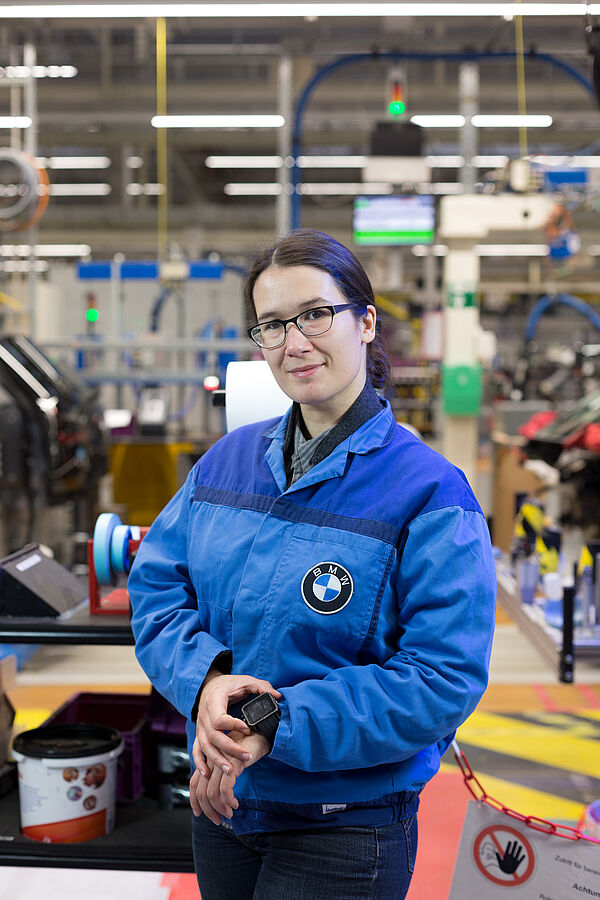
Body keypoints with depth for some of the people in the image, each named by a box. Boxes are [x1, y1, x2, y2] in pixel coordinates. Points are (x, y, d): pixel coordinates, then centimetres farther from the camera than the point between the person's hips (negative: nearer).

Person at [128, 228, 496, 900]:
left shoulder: (428, 491, -15)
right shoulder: (227, 460, 2)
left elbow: (443, 679, -21)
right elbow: (156, 583, 3)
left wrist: (276, 726, -25)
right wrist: (206, 678, -18)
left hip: (350, 826, -5)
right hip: (220, 802, 5)